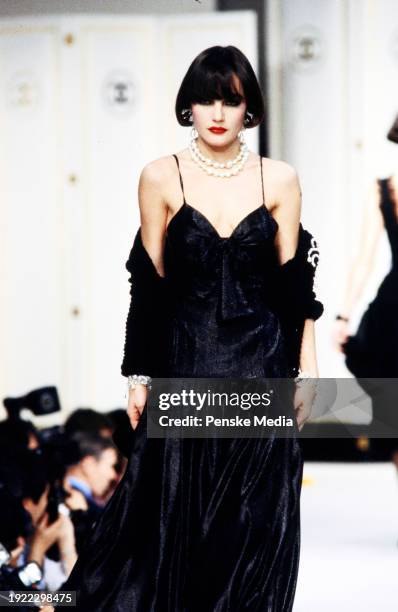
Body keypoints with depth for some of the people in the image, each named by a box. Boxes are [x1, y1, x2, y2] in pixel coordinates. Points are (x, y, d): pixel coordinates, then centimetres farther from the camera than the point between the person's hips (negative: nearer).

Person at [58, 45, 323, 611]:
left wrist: (307, 370, -1)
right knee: (179, 514, 3)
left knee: (256, 517, 2)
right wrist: (139, 376, 0)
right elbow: (149, 285, 2)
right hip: (186, 363, -1)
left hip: (261, 363, 1)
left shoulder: (279, 180, 2)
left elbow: (295, 284, 4)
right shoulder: (162, 178, 0)